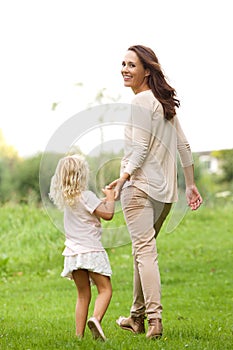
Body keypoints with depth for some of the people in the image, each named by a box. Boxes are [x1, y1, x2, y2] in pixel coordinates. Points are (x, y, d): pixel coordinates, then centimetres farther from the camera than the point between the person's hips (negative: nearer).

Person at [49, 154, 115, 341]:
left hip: (73, 253, 7)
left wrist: (104, 199, 24)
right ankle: (96, 318, -26)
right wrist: (110, 198, 3)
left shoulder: (64, 198, 12)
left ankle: (79, 334, 5)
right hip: (91, 250, -7)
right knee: (105, 289, -2)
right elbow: (108, 214, -12)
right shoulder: (86, 196, -10)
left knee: (83, 295, 11)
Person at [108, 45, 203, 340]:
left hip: (140, 185, -9)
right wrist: (190, 184, 20)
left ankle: (154, 318, -21)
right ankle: (137, 316, 24)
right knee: (143, 249, 17)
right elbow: (183, 145, 17)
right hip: (165, 190, 9)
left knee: (144, 248, -13)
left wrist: (124, 177, -23)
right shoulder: (165, 102, 16)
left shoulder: (140, 101, -10)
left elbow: (141, 149, -17)